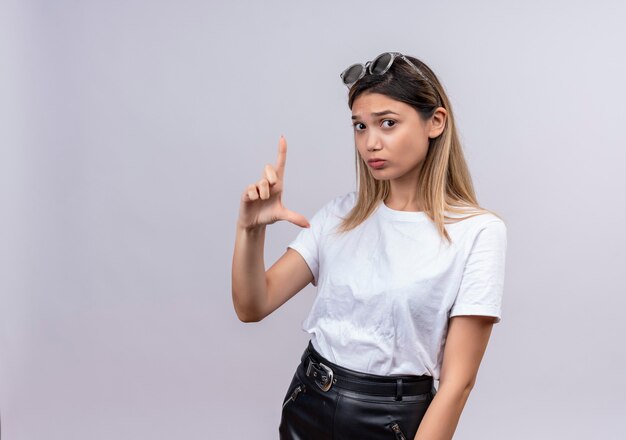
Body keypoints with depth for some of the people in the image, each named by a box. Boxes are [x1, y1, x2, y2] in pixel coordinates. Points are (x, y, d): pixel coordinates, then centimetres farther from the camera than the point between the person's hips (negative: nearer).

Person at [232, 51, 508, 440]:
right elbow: (252, 308, -6)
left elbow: (458, 380, -15)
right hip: (307, 407, 4)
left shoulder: (478, 232, -15)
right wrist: (251, 230, -21)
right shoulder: (341, 214, -1)